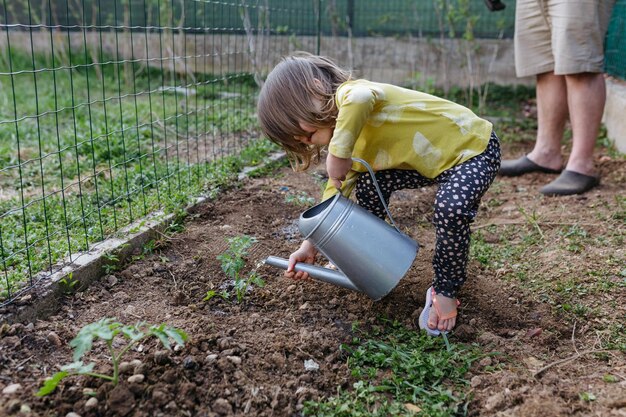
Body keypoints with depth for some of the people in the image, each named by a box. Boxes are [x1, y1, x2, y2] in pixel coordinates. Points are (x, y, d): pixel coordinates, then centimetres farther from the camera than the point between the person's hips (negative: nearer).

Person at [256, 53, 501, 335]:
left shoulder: (348, 94, -26)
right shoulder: (353, 144, 1)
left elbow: (360, 98, -52)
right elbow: (336, 191, 7)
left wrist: (339, 152, -43)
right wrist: (310, 246, 4)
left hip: (473, 148, -9)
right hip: (435, 161, 9)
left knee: (451, 208, -32)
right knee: (368, 183, 3)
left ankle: (445, 291, -9)